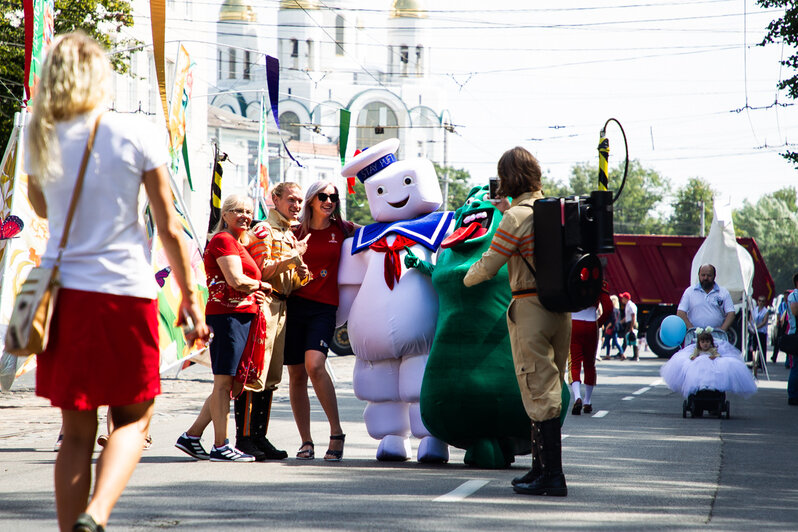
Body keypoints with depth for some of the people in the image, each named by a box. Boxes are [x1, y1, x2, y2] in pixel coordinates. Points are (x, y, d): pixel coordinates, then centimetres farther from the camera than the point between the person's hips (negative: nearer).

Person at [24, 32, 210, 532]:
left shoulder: (41, 139, 4)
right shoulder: (137, 134, -4)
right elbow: (169, 227, -2)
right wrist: (190, 295, 6)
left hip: (64, 292, 3)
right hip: (126, 290, -3)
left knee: (77, 430, 10)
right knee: (133, 417, 9)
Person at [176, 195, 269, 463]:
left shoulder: (237, 244, 24)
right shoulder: (224, 240, -7)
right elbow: (236, 281, -17)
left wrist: (253, 294, 11)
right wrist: (261, 286, 0)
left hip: (242, 315, 10)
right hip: (228, 314, -10)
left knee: (234, 385, 9)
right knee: (224, 381, -7)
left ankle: (191, 437, 12)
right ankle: (220, 446, -5)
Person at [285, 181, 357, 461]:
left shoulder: (341, 228, 9)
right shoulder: (297, 232, 10)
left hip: (324, 308, -2)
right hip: (294, 304, 2)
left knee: (314, 365, -23)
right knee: (297, 374, 1)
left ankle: (336, 432, -14)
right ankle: (306, 442, 9)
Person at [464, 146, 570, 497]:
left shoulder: (516, 218, -14)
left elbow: (487, 267, -10)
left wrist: (468, 279, 11)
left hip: (531, 309, -7)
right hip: (560, 307, 7)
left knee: (540, 393, -4)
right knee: (549, 390, 15)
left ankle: (552, 477, -5)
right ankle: (540, 467, 23)